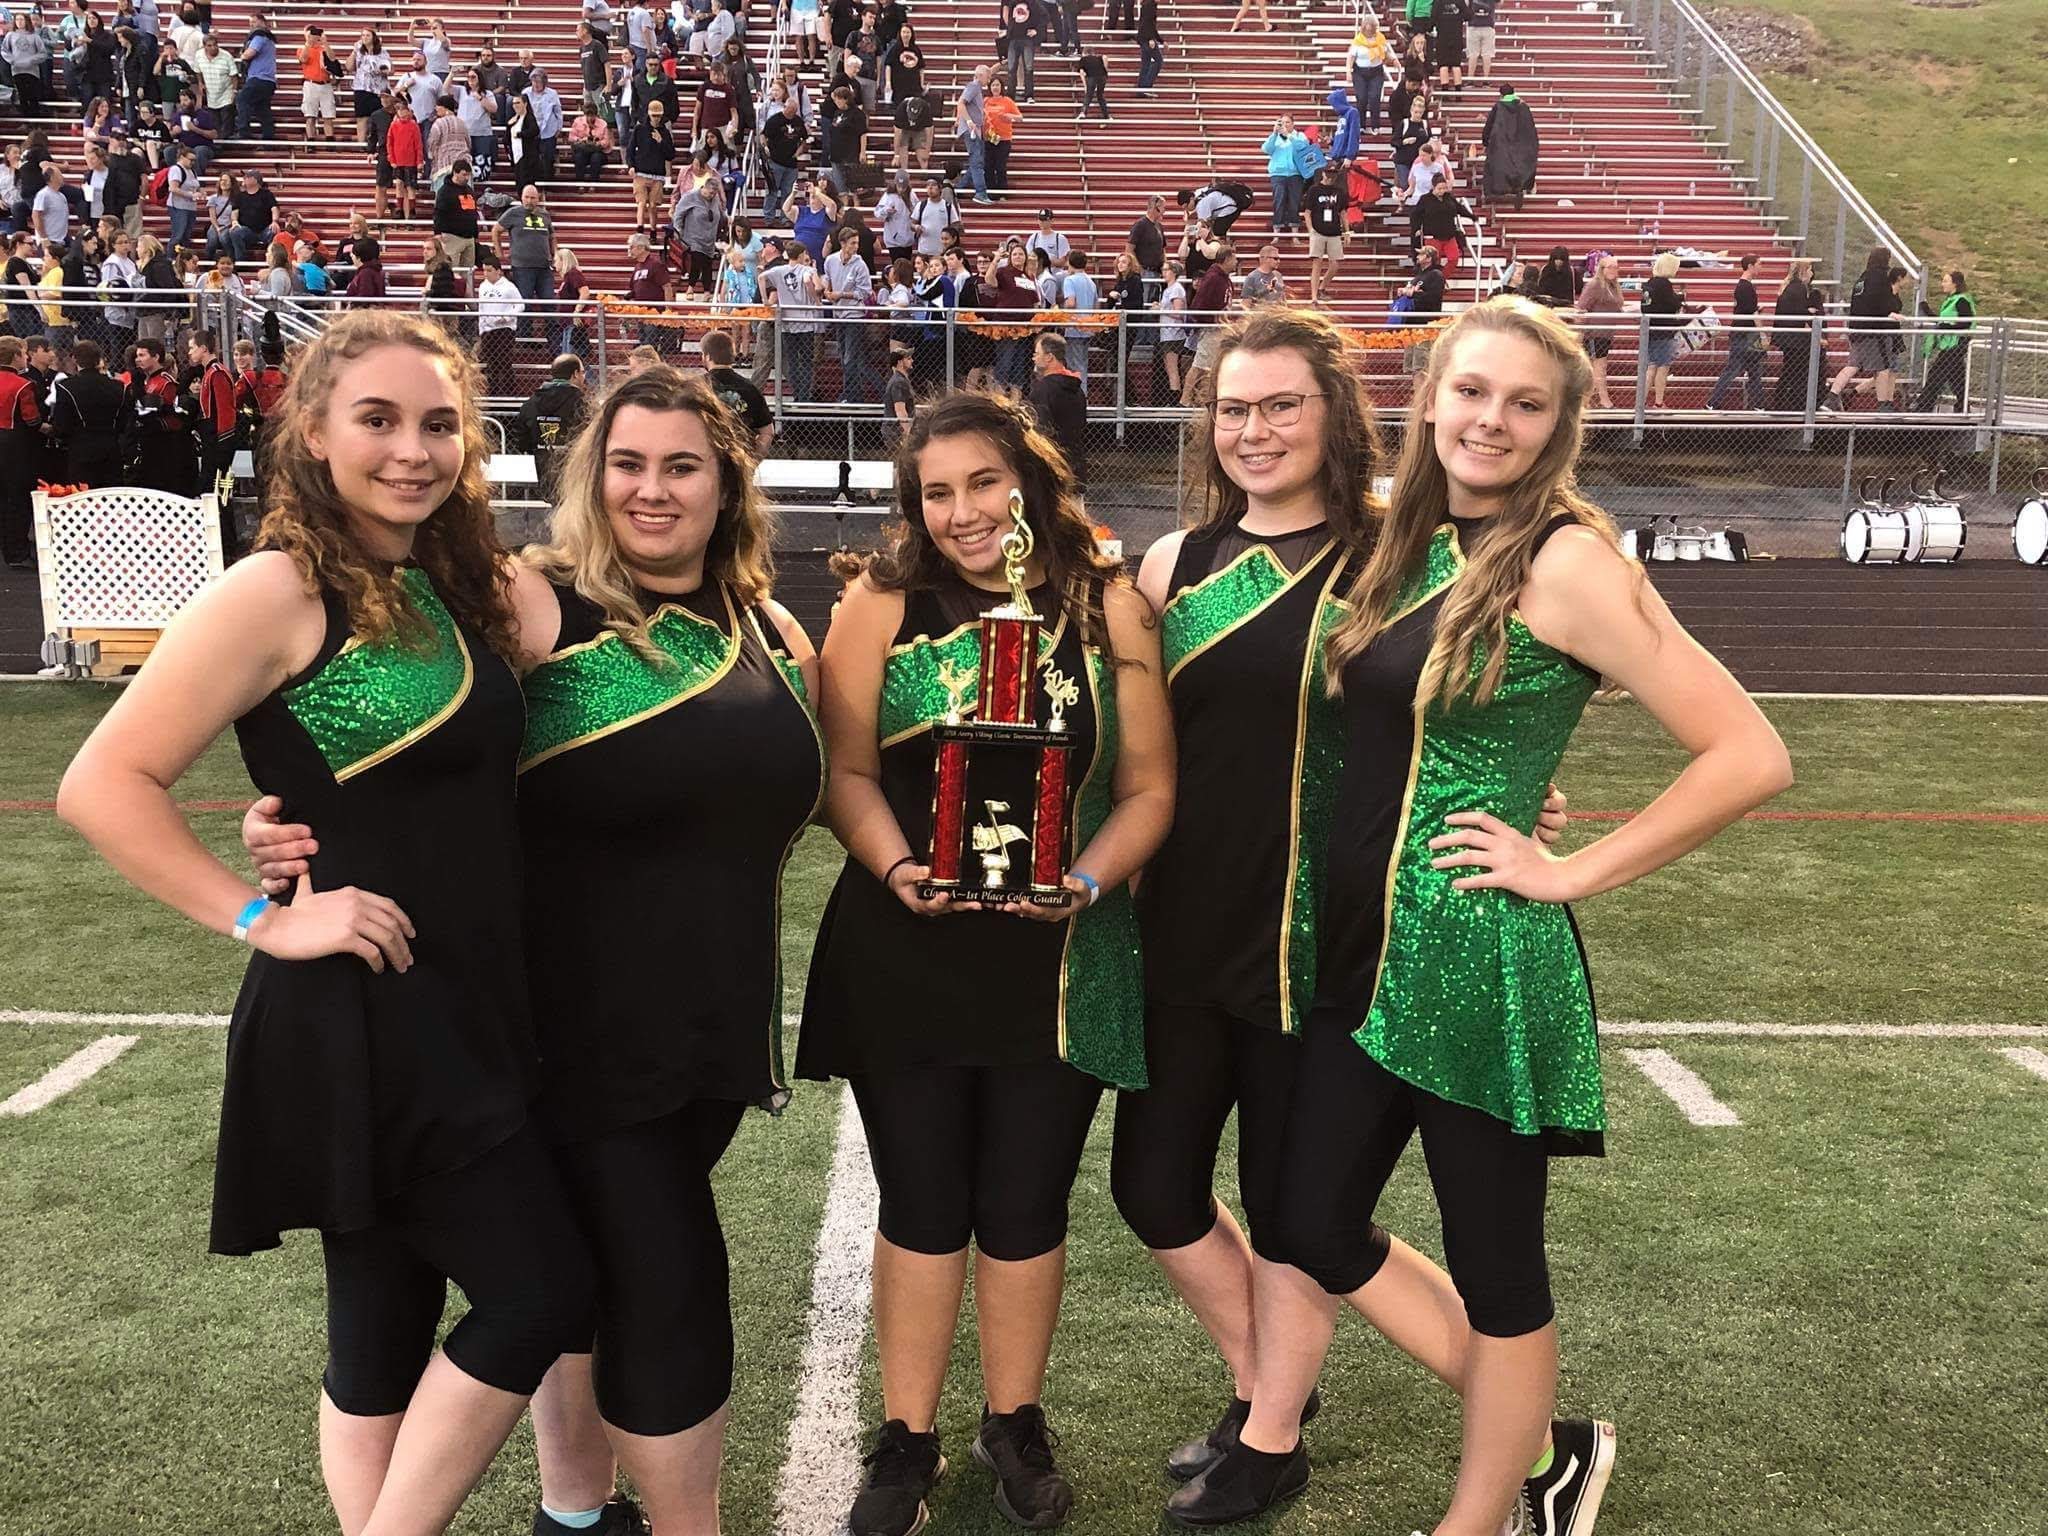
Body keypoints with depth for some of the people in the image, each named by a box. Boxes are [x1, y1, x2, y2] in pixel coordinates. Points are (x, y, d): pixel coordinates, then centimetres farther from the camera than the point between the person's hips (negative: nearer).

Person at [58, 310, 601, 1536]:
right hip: (363, 1018, -7)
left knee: (392, 1325, 17)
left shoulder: (452, 586, 9)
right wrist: (266, 920, -18)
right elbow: (105, 786, -16)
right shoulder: (279, 592, -13)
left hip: (476, 1003, 7)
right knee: (547, 1292, -6)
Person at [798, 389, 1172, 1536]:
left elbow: (1148, 789, 0)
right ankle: (908, 1440, 28)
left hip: (1058, 959, 0)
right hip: (904, 955, 0)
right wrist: (897, 866, -19)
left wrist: (1087, 881, -16)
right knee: (922, 1204, 10)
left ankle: (1015, 1423, 34)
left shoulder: (1112, 612, 0)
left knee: (1024, 1205, 12)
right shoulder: (881, 610, 0)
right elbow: (849, 772, -1)